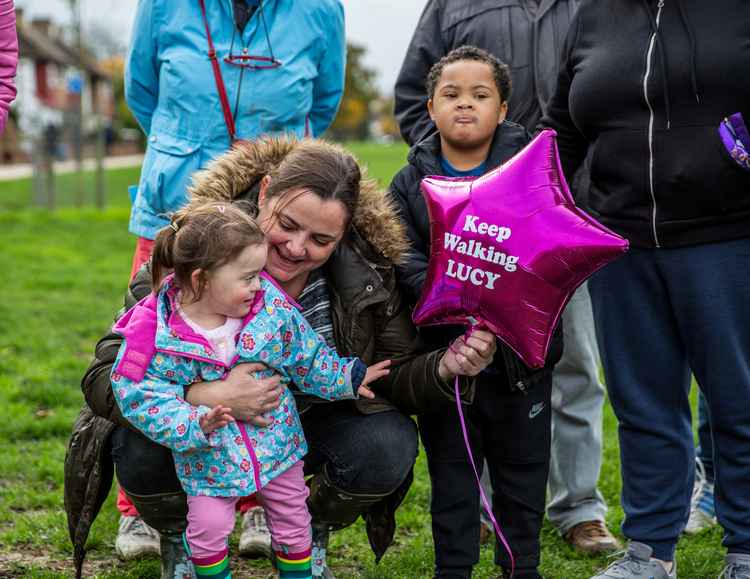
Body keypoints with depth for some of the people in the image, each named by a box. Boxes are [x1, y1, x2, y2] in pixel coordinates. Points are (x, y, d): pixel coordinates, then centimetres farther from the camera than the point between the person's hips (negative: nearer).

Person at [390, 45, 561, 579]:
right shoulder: (412, 183, 2)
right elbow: (405, 259, -9)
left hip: (519, 354, 0)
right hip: (443, 352, 0)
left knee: (523, 467, 12)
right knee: (450, 469, 10)